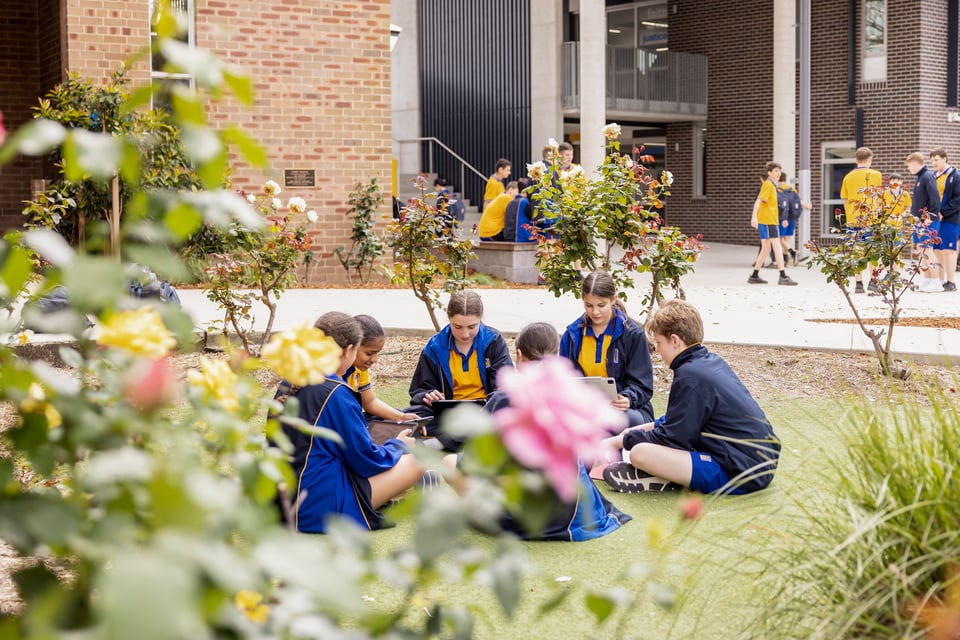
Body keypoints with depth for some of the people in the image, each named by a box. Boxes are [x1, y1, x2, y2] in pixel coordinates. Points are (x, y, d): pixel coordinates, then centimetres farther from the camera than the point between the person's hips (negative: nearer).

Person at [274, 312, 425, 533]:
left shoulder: (288, 385, 6)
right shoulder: (336, 394, -18)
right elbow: (367, 460, -11)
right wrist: (399, 445, 9)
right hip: (319, 509, -9)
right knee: (417, 460, -1)